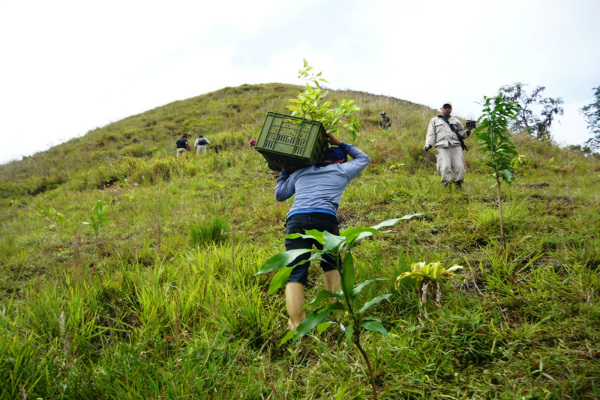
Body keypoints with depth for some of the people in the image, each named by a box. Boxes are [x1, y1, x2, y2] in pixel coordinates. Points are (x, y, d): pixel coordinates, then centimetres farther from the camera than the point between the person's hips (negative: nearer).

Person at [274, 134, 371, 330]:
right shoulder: (342, 170, 25)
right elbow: (363, 158, 44)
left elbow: (279, 194, 40)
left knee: (295, 275, -2)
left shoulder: (300, 173, 30)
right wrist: (340, 144, 47)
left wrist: (285, 172, 52)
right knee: (331, 265, 22)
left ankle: (297, 325, -14)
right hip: (325, 218, -1)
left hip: (295, 220, 1)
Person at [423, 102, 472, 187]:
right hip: (442, 147, -2)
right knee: (445, 166, -23)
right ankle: (447, 185, -15)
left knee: (459, 166, -16)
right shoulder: (435, 120, 24)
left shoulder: (456, 121, 28)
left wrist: (467, 132, 0)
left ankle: (458, 184, -3)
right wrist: (428, 144, -2)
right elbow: (431, 134, 15)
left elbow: (462, 133, 23)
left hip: (456, 146, 2)